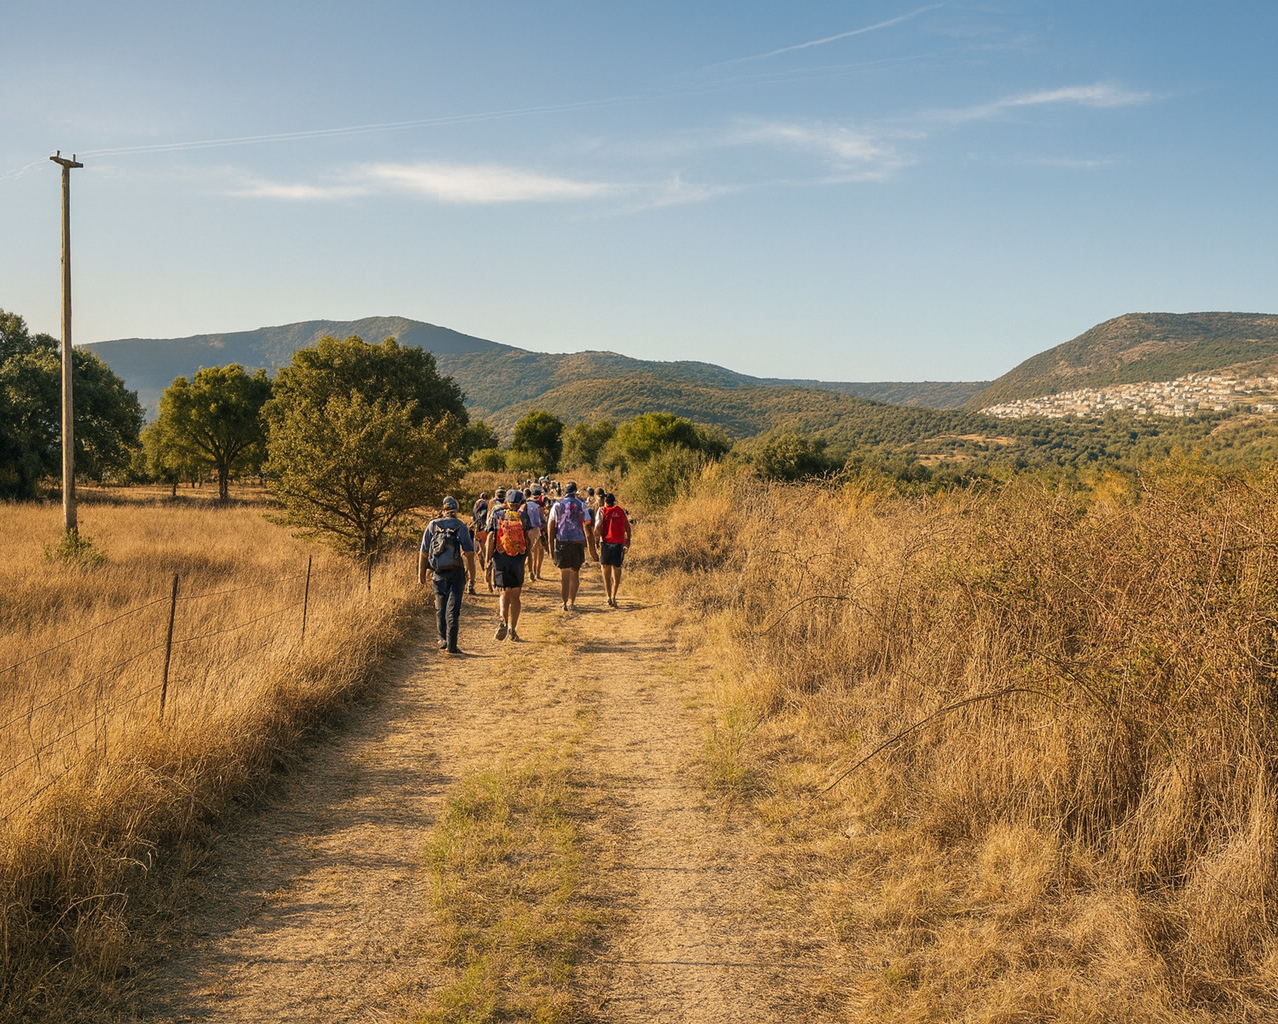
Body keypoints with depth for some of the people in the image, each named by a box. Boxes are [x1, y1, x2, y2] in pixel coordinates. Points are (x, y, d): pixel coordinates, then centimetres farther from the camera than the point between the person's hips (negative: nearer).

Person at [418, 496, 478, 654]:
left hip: (438, 573, 2)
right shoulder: (460, 526, -2)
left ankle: (443, 640, 23)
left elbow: (423, 552, 3)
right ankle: (451, 644, -7)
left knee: (440, 607, 18)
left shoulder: (432, 525, 4)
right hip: (455, 572, -2)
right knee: (453, 608, -1)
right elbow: (469, 552, -7)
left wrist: (421, 573, 8)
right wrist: (472, 572, 1)